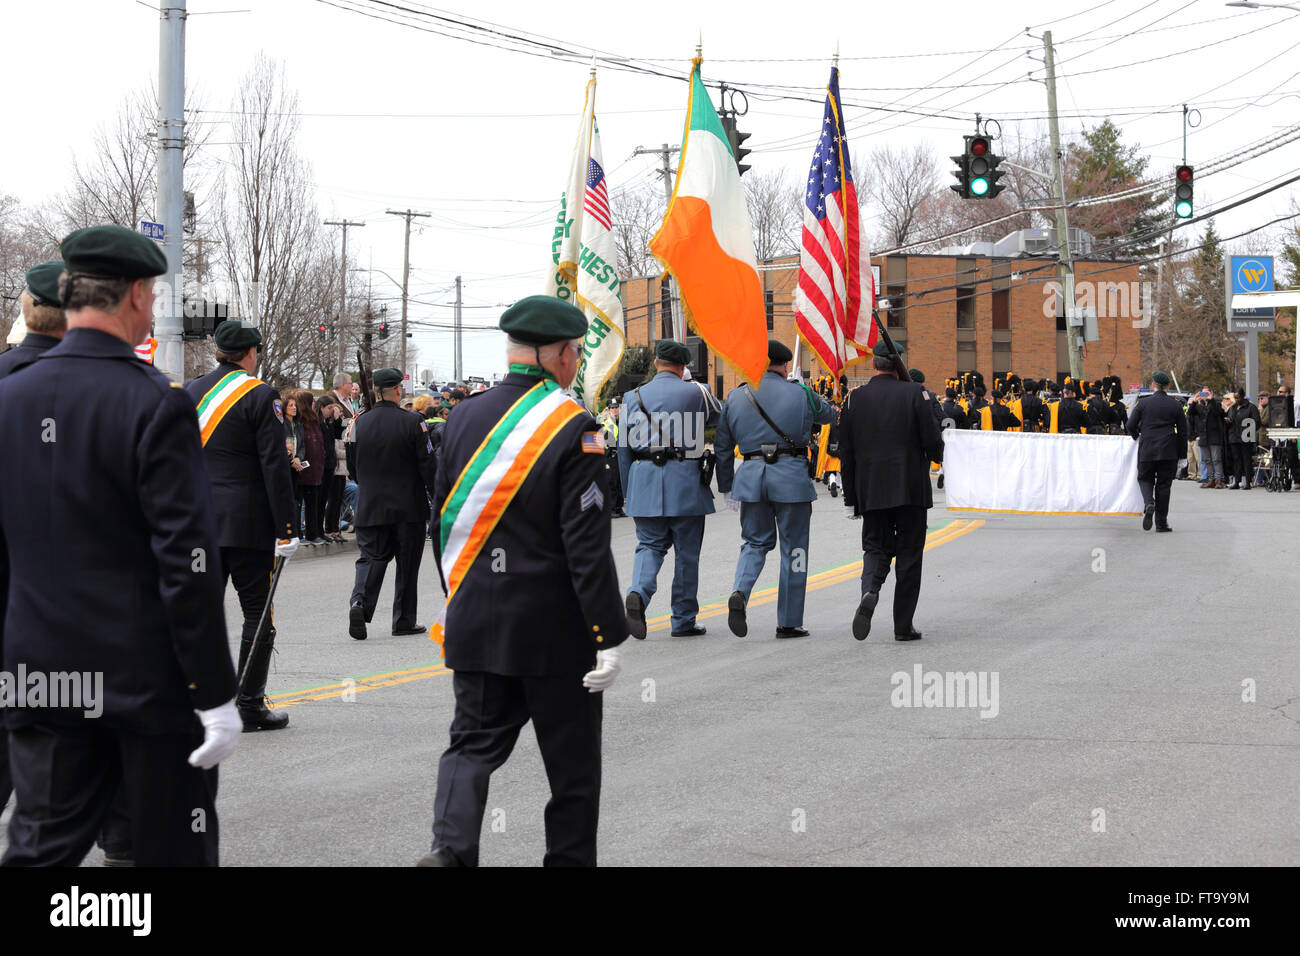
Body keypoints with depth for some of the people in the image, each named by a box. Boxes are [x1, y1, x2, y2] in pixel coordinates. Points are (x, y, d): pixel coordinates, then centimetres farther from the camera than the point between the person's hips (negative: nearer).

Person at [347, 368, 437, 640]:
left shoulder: (361, 423, 0)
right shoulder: (411, 422, -12)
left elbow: (352, 466, 10)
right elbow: (427, 464, -11)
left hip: (370, 506, 3)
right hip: (408, 506, -3)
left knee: (371, 556, 9)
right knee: (407, 563, 8)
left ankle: (360, 600, -17)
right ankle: (404, 620, 12)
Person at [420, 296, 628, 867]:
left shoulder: (463, 417, 3)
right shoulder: (573, 429, -15)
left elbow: (444, 518, 11)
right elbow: (588, 546, -17)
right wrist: (609, 636, -13)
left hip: (474, 624, 5)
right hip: (554, 629, -4)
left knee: (474, 741, 10)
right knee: (571, 758, 10)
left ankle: (450, 848, -10)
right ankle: (569, 857, 18)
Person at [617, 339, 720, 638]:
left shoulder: (633, 398, 6)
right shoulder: (696, 393, 1)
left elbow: (624, 449, 8)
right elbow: (719, 415, 21)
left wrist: (627, 493, 15)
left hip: (644, 479, 2)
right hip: (685, 479, -2)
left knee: (650, 544, 10)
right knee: (686, 551, 7)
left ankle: (638, 593, -19)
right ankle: (684, 620, 11)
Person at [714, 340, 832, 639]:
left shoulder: (735, 397, 8)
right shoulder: (800, 394, 1)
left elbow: (722, 446, 10)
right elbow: (827, 415, 20)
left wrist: (726, 487, 17)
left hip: (750, 475, 3)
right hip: (791, 477, -3)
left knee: (755, 542, 15)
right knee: (793, 548, 7)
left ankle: (739, 592, -14)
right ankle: (789, 622, 10)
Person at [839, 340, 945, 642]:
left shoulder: (855, 398, 0)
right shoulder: (913, 394, -7)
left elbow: (846, 451, 3)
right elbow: (933, 442, -7)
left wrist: (851, 494, 11)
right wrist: (935, 457, 17)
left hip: (871, 491, 2)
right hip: (911, 489, -2)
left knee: (876, 547, 12)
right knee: (908, 554, 7)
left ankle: (869, 592, -20)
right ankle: (903, 625, 8)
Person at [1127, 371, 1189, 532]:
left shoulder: (1143, 402, -2)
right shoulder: (1175, 405, 2)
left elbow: (1131, 425, -1)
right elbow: (1183, 431, 4)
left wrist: (1136, 437, 22)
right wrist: (1182, 454, 12)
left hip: (1147, 449, -1)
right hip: (1168, 452, 1)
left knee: (1145, 478, 13)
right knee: (1164, 484, 7)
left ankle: (1149, 503, -18)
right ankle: (1161, 522, 7)